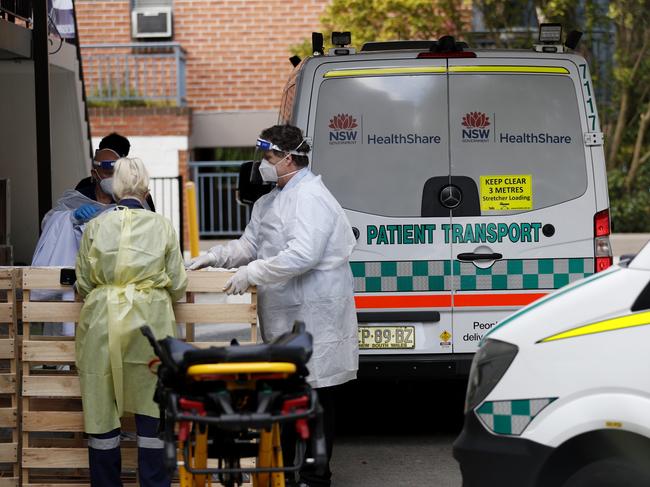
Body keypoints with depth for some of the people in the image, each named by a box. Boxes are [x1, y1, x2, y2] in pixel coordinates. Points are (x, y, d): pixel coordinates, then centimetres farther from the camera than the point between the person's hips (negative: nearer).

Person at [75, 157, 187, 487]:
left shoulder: (95, 227, 1)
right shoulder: (163, 227, -1)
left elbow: (83, 283, 6)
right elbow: (178, 286, 3)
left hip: (102, 324, 1)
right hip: (150, 323, 0)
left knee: (102, 409, 8)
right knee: (152, 410, 7)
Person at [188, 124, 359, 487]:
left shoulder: (310, 198, -17)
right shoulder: (272, 200, 16)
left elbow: (302, 255, -27)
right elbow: (251, 243, 20)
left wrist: (251, 274, -23)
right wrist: (215, 257, 5)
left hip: (314, 317, -10)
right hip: (285, 315, 10)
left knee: (316, 394, -1)